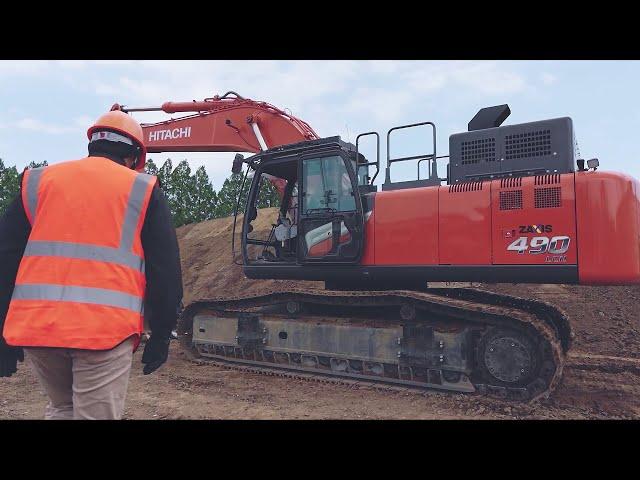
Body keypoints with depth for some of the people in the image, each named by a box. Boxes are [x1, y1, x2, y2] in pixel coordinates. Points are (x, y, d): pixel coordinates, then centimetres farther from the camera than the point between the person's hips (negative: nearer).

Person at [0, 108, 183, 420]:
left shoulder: (37, 182, 13)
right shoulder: (143, 190, 5)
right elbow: (165, 271, 1)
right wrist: (161, 335, 9)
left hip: (34, 327, 4)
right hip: (106, 330, -3)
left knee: (61, 408, 26)